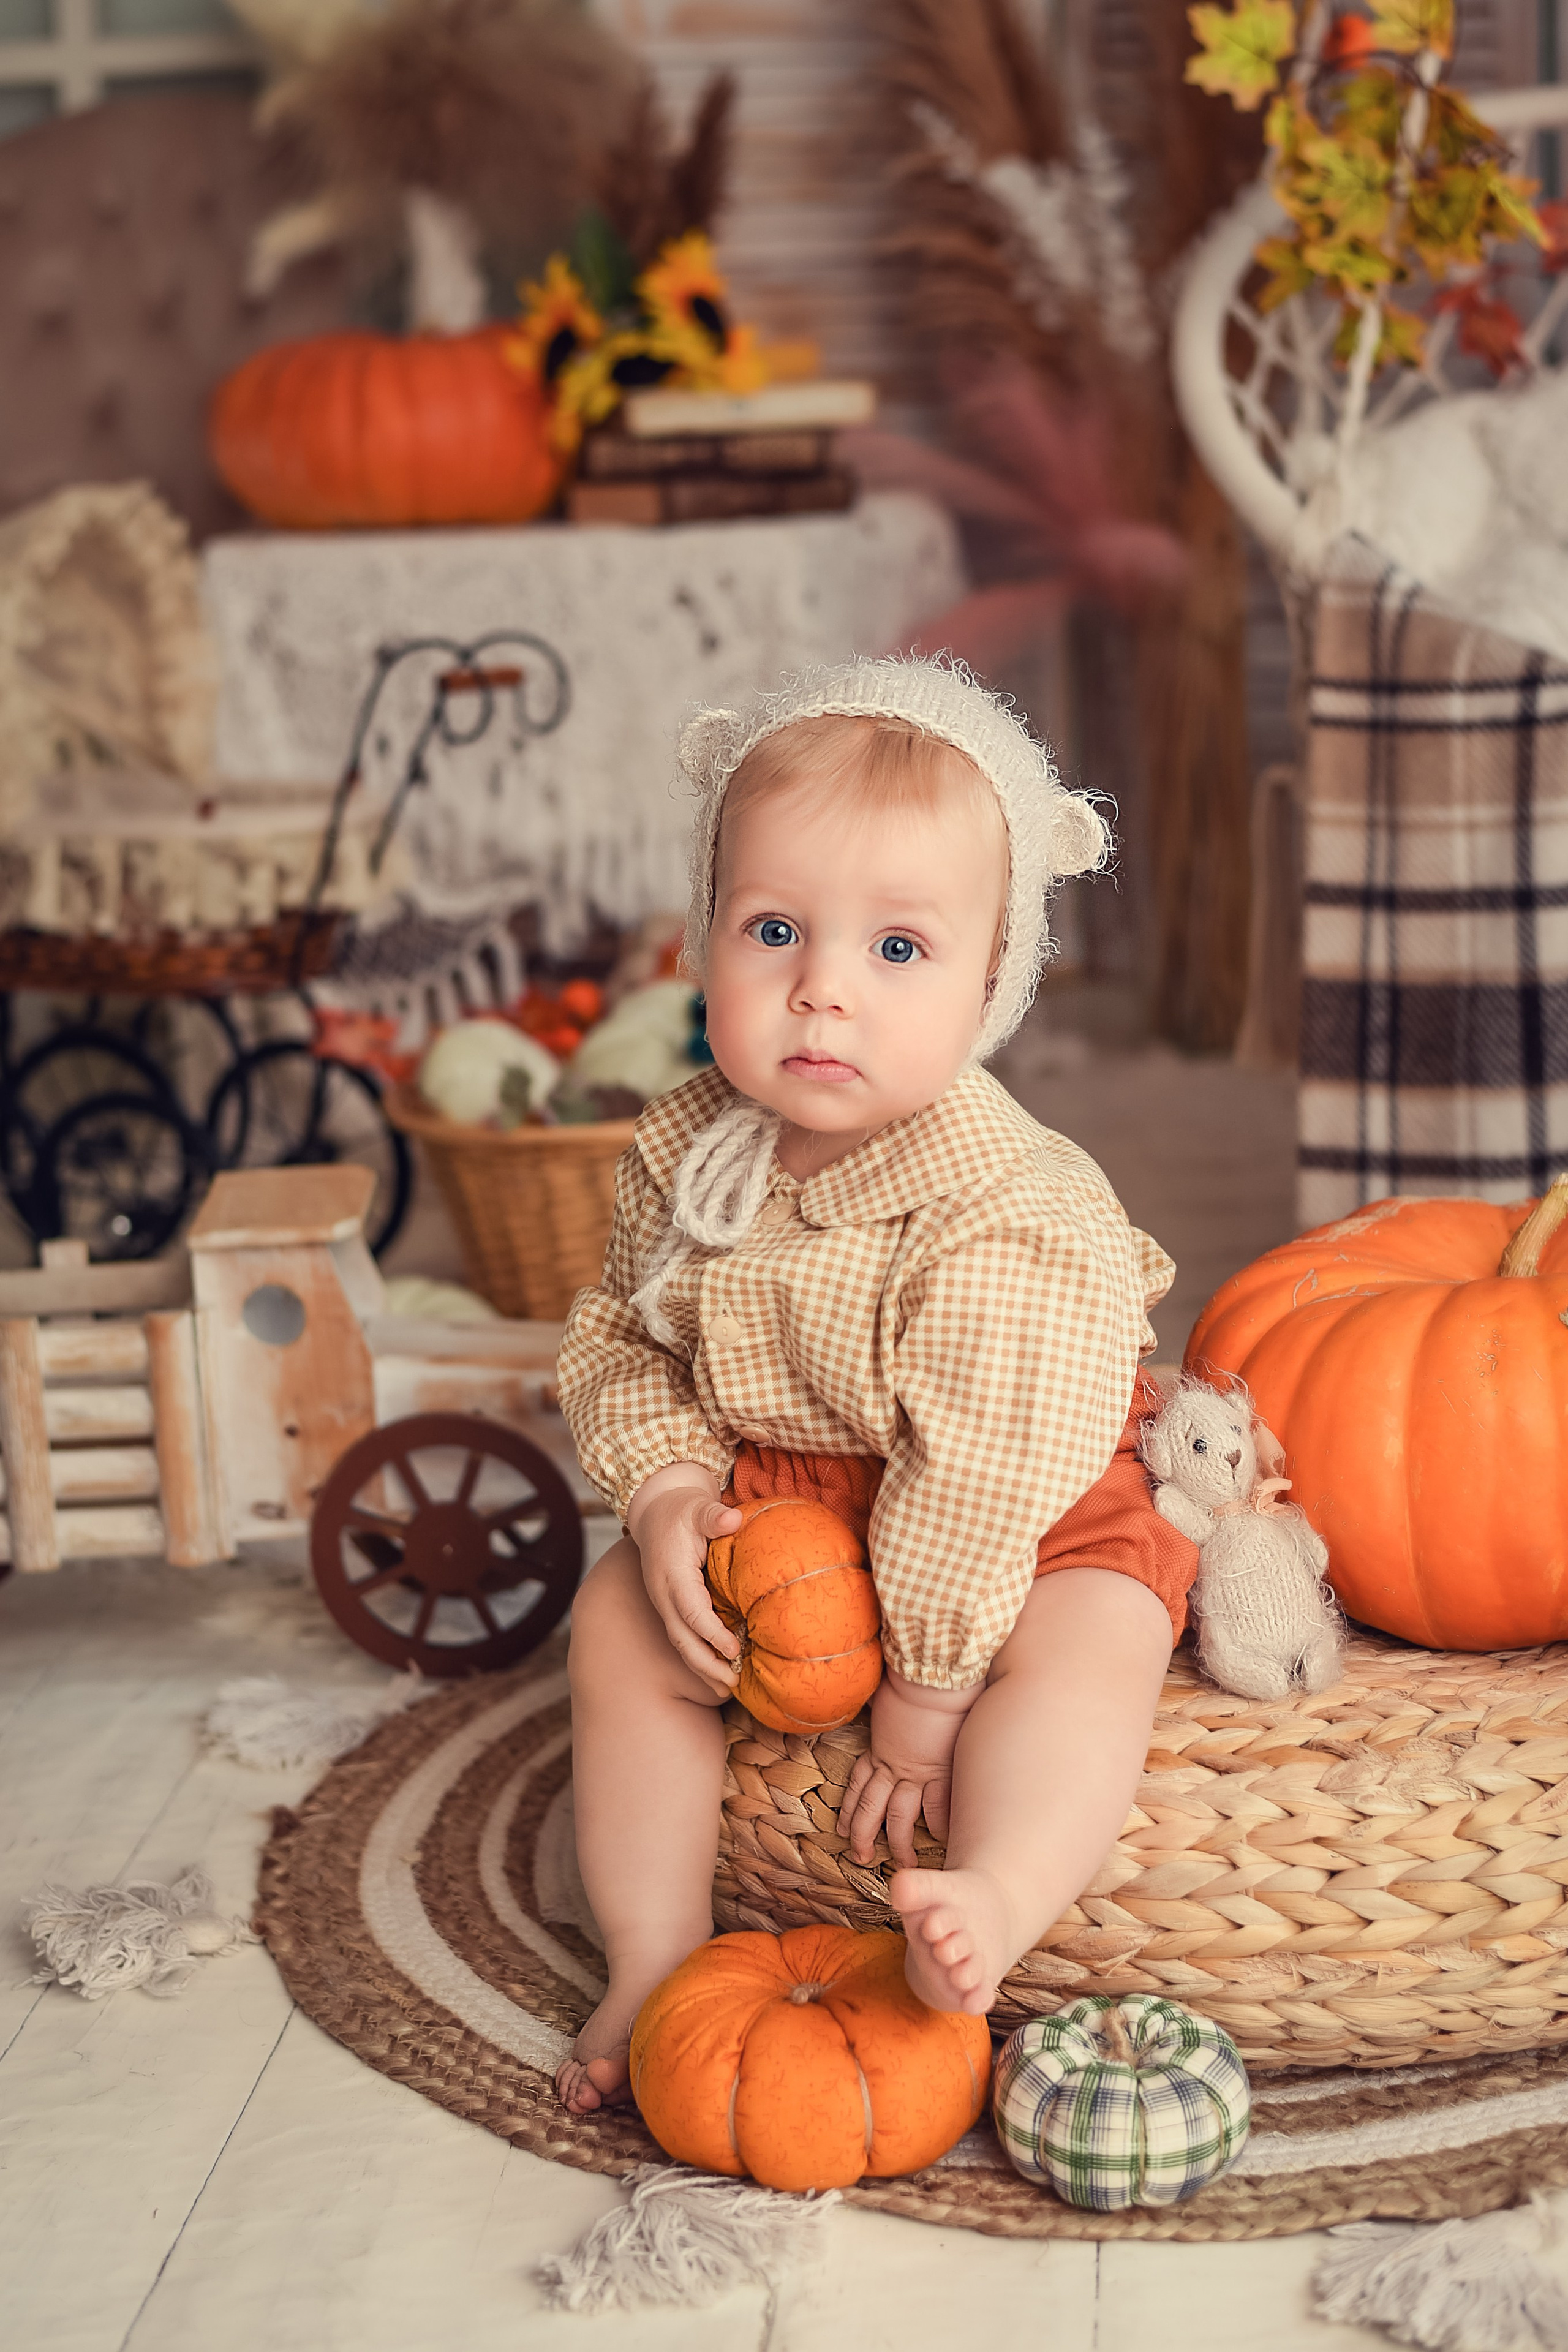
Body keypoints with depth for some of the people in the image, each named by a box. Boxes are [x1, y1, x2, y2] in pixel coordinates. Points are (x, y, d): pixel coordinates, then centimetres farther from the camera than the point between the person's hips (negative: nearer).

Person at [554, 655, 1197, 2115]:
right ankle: (655, 1958, -3)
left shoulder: (1005, 1223, -31)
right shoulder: (683, 1152, -12)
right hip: (767, 1497, 5)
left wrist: (924, 1700, -22)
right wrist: (664, 1489, -16)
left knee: (1088, 1644, -30)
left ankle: (993, 1906, -47)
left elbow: (975, 1477, -28)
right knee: (618, 1628, -7)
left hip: (1023, 1504, -5)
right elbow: (622, 1340, 3)